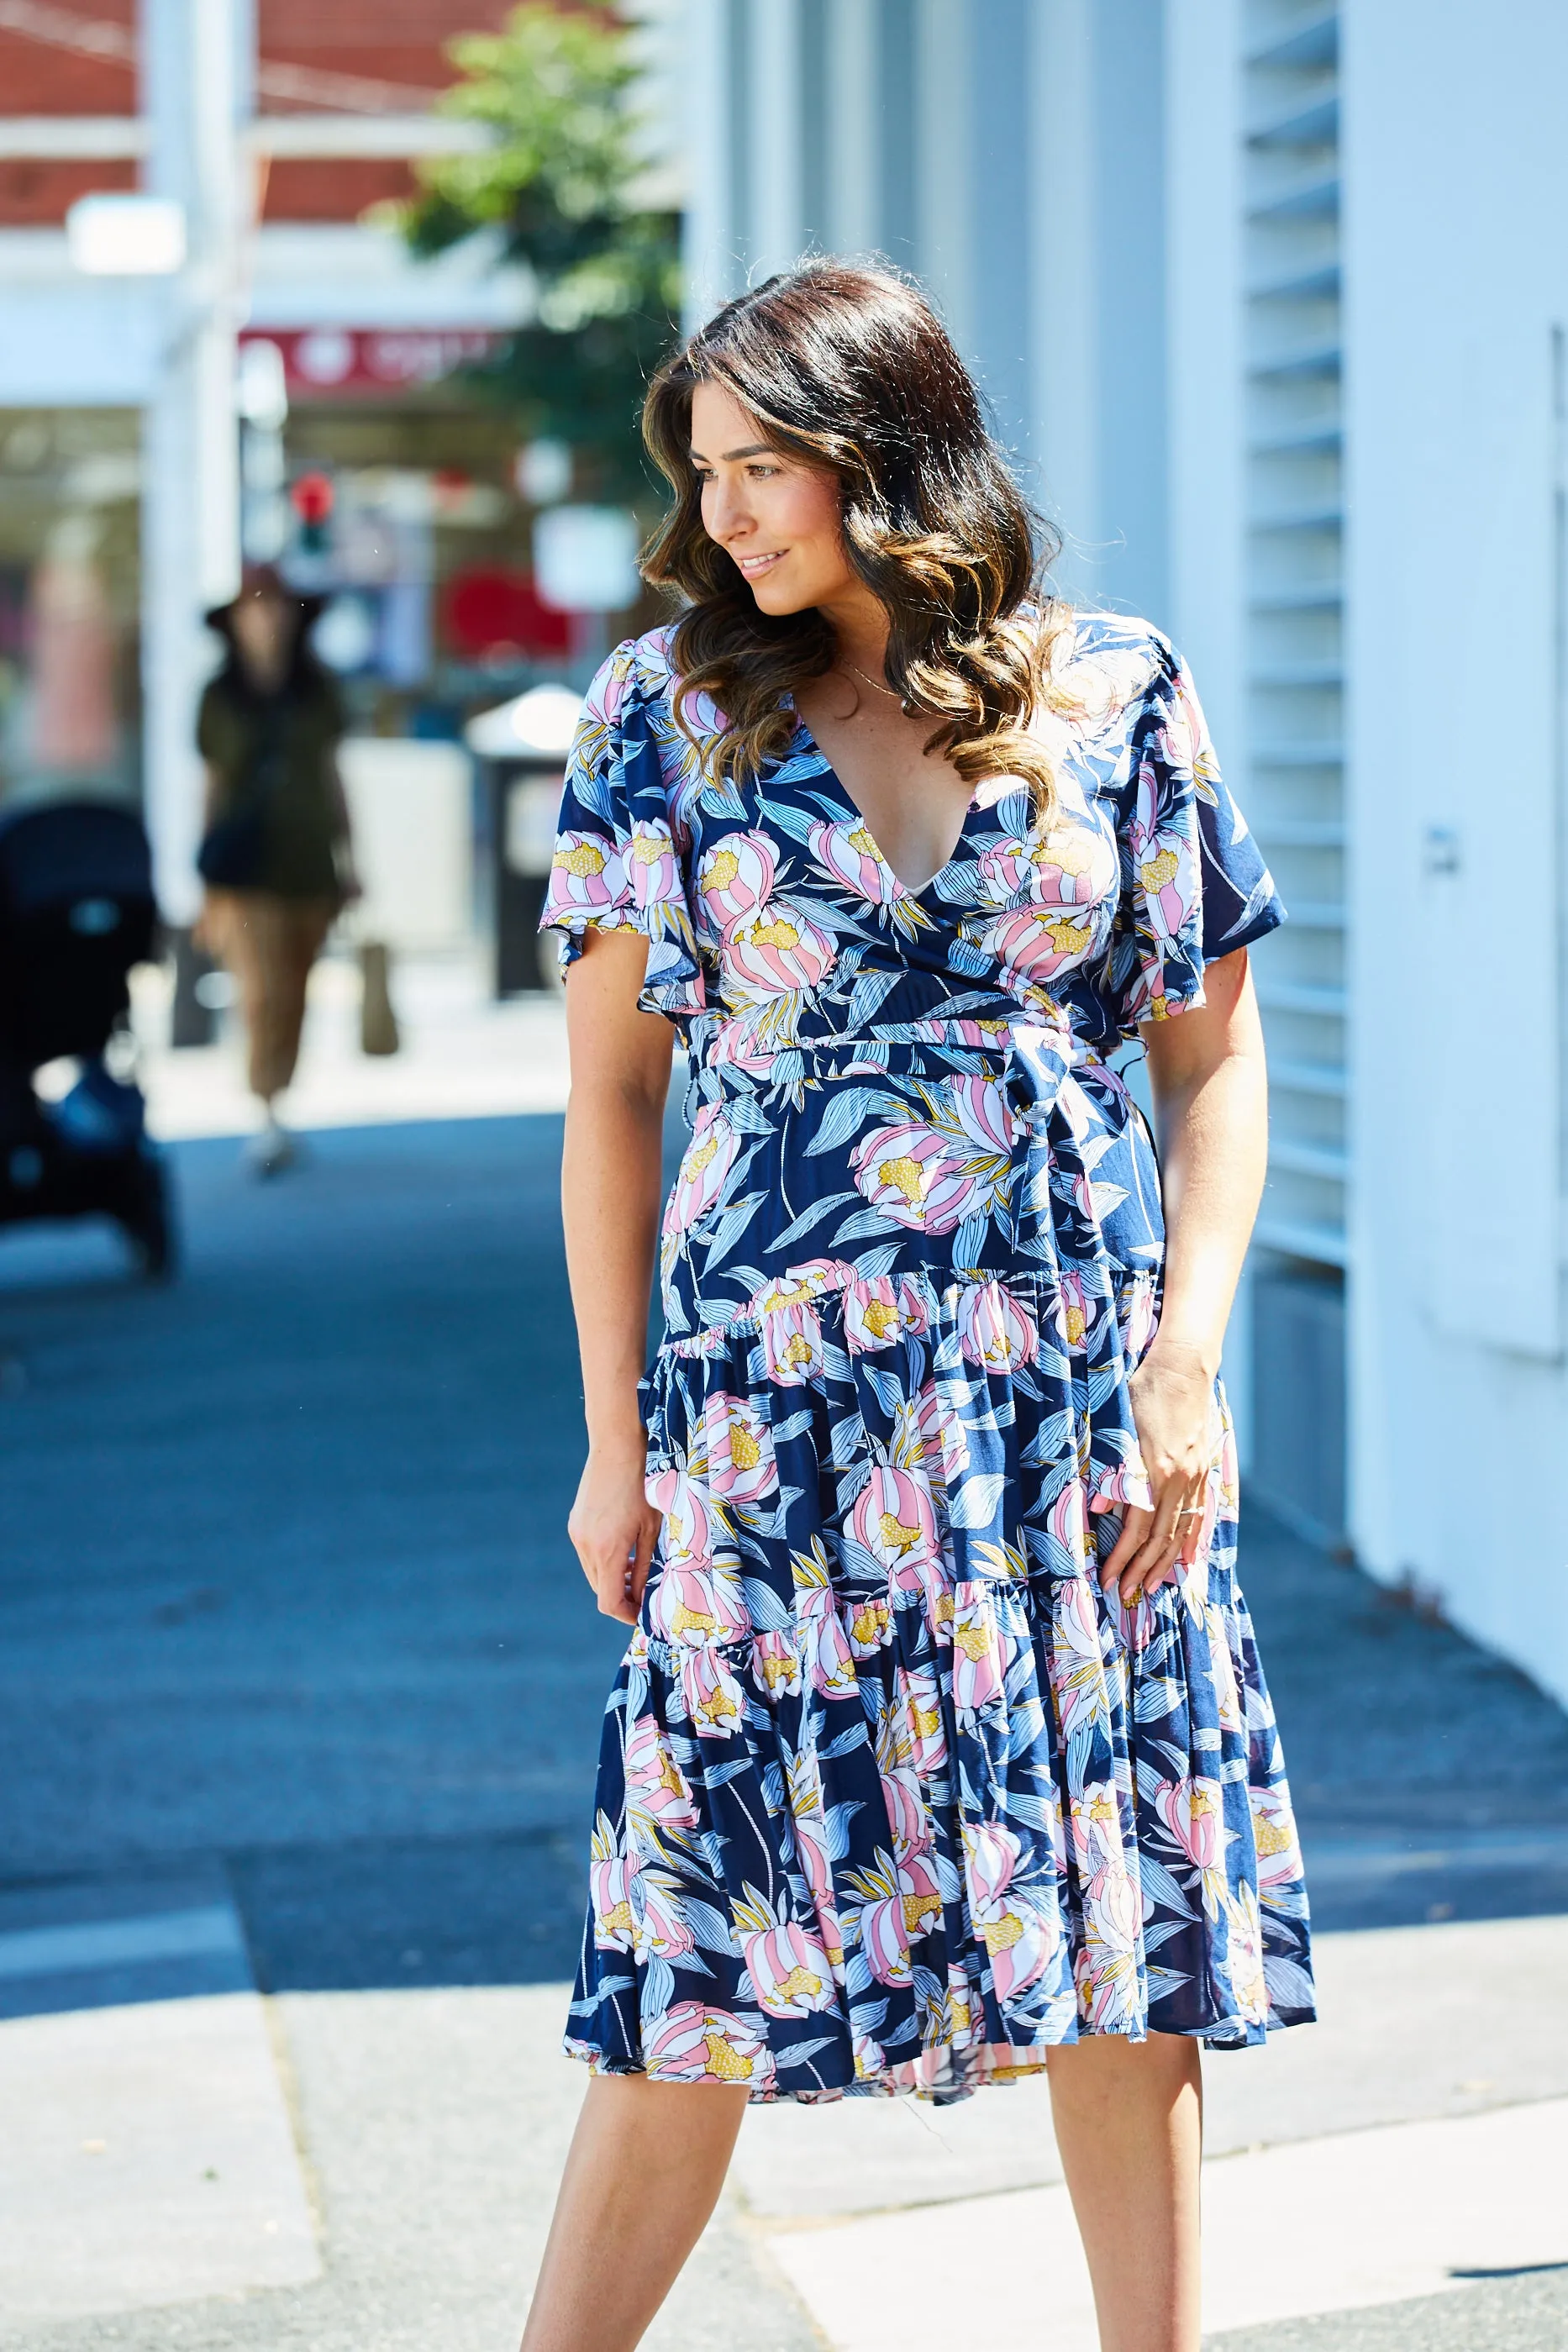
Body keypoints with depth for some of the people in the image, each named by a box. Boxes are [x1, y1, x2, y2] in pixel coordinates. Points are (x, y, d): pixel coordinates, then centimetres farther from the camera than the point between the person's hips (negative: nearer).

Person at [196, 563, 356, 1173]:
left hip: (308, 862, 3)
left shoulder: (316, 691, 9)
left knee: (294, 997, 6)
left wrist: (347, 855, 11)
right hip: (248, 865, -3)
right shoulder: (220, 699, 4)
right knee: (261, 993, -17)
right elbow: (214, 785, 9)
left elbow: (331, 775, 14)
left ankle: (276, 1107, 18)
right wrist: (210, 883, 8)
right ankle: (267, 1119, -23)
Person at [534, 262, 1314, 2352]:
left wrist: (1189, 1369, -3)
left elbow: (1213, 1052, 6)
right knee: (715, 1973, -1)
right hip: (772, 1395, -1)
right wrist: (619, 1437, 1)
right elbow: (611, 1090, 4)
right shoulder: (671, 708, 2)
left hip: (1074, 1397, 1)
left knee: (1123, 1953, 5)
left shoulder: (1116, 694, 2)